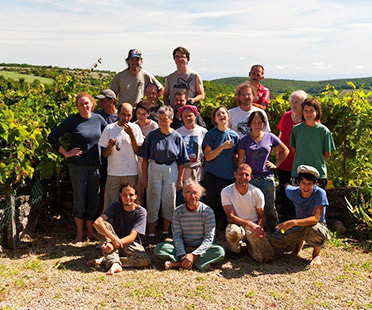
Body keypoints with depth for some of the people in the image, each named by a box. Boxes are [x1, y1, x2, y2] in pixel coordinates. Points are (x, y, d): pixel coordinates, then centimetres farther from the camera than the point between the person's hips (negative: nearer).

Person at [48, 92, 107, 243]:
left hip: (95, 165, 4)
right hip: (78, 165, -4)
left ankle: (90, 230, 25)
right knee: (79, 199, 3)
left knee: (93, 199, 10)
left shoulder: (98, 119, 4)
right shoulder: (72, 120, -8)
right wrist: (66, 153, -9)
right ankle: (79, 233, 17)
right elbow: (52, 137, -8)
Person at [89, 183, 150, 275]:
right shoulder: (116, 206, -8)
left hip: (131, 244, -1)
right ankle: (114, 264, -38)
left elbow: (132, 237, -20)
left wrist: (114, 244, -37)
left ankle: (104, 260, -22)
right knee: (104, 225, -25)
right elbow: (97, 223, -23)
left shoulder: (141, 212, -12)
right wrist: (113, 238, -38)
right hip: (115, 242, 1)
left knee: (145, 260, -32)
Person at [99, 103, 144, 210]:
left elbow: (138, 152, -4)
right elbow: (105, 154, 4)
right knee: (110, 204, 2)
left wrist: (131, 134, -13)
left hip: (132, 173, 0)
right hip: (113, 173, 0)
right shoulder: (109, 128, 2)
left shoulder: (135, 128, 2)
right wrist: (110, 146, -18)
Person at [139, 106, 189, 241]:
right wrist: (144, 176, -3)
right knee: (153, 201, 4)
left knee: (169, 202, 8)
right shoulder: (152, 135, -1)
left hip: (171, 171, 1)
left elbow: (181, 161, 2)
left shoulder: (176, 137, -1)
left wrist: (180, 179, 0)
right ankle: (151, 233, 13)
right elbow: (145, 158, 1)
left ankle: (166, 232, 22)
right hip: (154, 170, 0)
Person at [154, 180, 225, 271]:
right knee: (159, 248, -22)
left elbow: (209, 238, -13)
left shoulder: (207, 211, -10)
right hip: (183, 247, 1)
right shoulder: (178, 212, -4)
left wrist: (193, 255, -25)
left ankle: (176, 262, -29)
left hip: (201, 248, -1)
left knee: (220, 251, -31)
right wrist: (182, 255, -24)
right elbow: (177, 236, -7)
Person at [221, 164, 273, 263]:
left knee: (266, 257, -18)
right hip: (236, 225, -2)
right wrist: (249, 224, -29)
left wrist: (259, 228, -20)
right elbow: (230, 217, -15)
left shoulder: (257, 193, -6)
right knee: (233, 232, -40)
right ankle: (236, 247, -2)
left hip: (254, 226, 2)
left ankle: (250, 245, 17)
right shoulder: (226, 192, -12)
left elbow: (262, 216, 3)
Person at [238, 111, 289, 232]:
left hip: (267, 178, 1)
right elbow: (240, 161, 5)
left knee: (270, 208, 4)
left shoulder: (270, 137, 7)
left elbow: (285, 151, 19)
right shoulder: (245, 140, 5)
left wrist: (276, 164, 10)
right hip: (250, 178, 0)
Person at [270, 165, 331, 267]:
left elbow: (315, 218, -33)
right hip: (300, 226, 4)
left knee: (313, 229, -42)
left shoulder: (320, 193, -24)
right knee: (275, 241, -20)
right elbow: (286, 186, 14)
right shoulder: (293, 192, -13)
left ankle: (317, 254, -6)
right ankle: (300, 242, 15)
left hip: (318, 226, -4)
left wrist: (294, 222, -47)